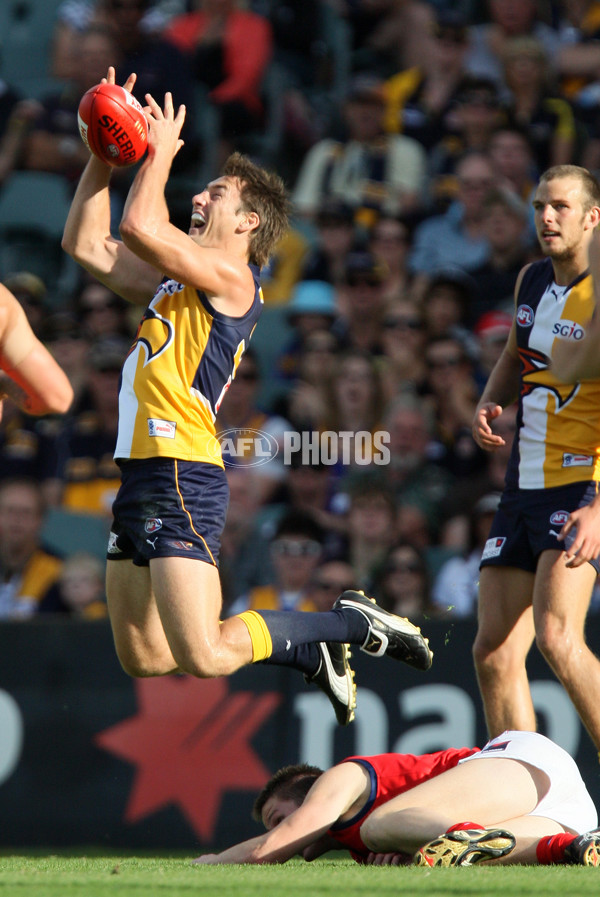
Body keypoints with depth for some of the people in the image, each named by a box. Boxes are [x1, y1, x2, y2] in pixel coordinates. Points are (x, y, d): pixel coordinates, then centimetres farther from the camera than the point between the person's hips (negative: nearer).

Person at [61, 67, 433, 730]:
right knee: (142, 660, 9)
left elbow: (141, 225, -21)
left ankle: (354, 626, 3)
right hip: (140, 476, 9)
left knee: (204, 656, -16)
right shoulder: (177, 278, 19)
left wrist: (160, 152, -6)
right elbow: (86, 244, 25)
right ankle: (310, 652, 22)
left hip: (182, 480, -9)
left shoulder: (231, 275, -7)